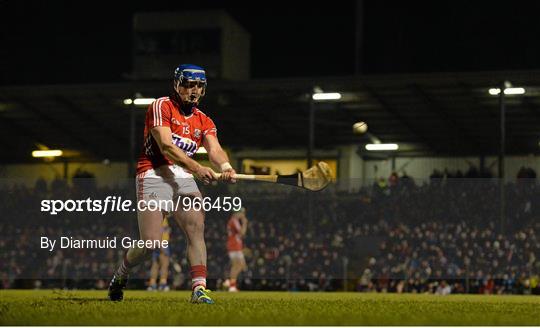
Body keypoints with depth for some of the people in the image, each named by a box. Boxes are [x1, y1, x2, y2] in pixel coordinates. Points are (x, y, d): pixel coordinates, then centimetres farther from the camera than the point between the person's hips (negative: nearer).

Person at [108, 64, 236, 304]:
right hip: (154, 175, -5)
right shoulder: (161, 107, -4)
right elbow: (166, 146, -17)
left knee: (196, 228, -18)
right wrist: (196, 167, -31)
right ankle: (120, 275, 19)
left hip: (184, 178, 5)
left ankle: (199, 288, -25)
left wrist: (225, 166, -28)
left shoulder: (203, 121, 15)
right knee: (151, 242, -10)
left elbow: (215, 150, -4)